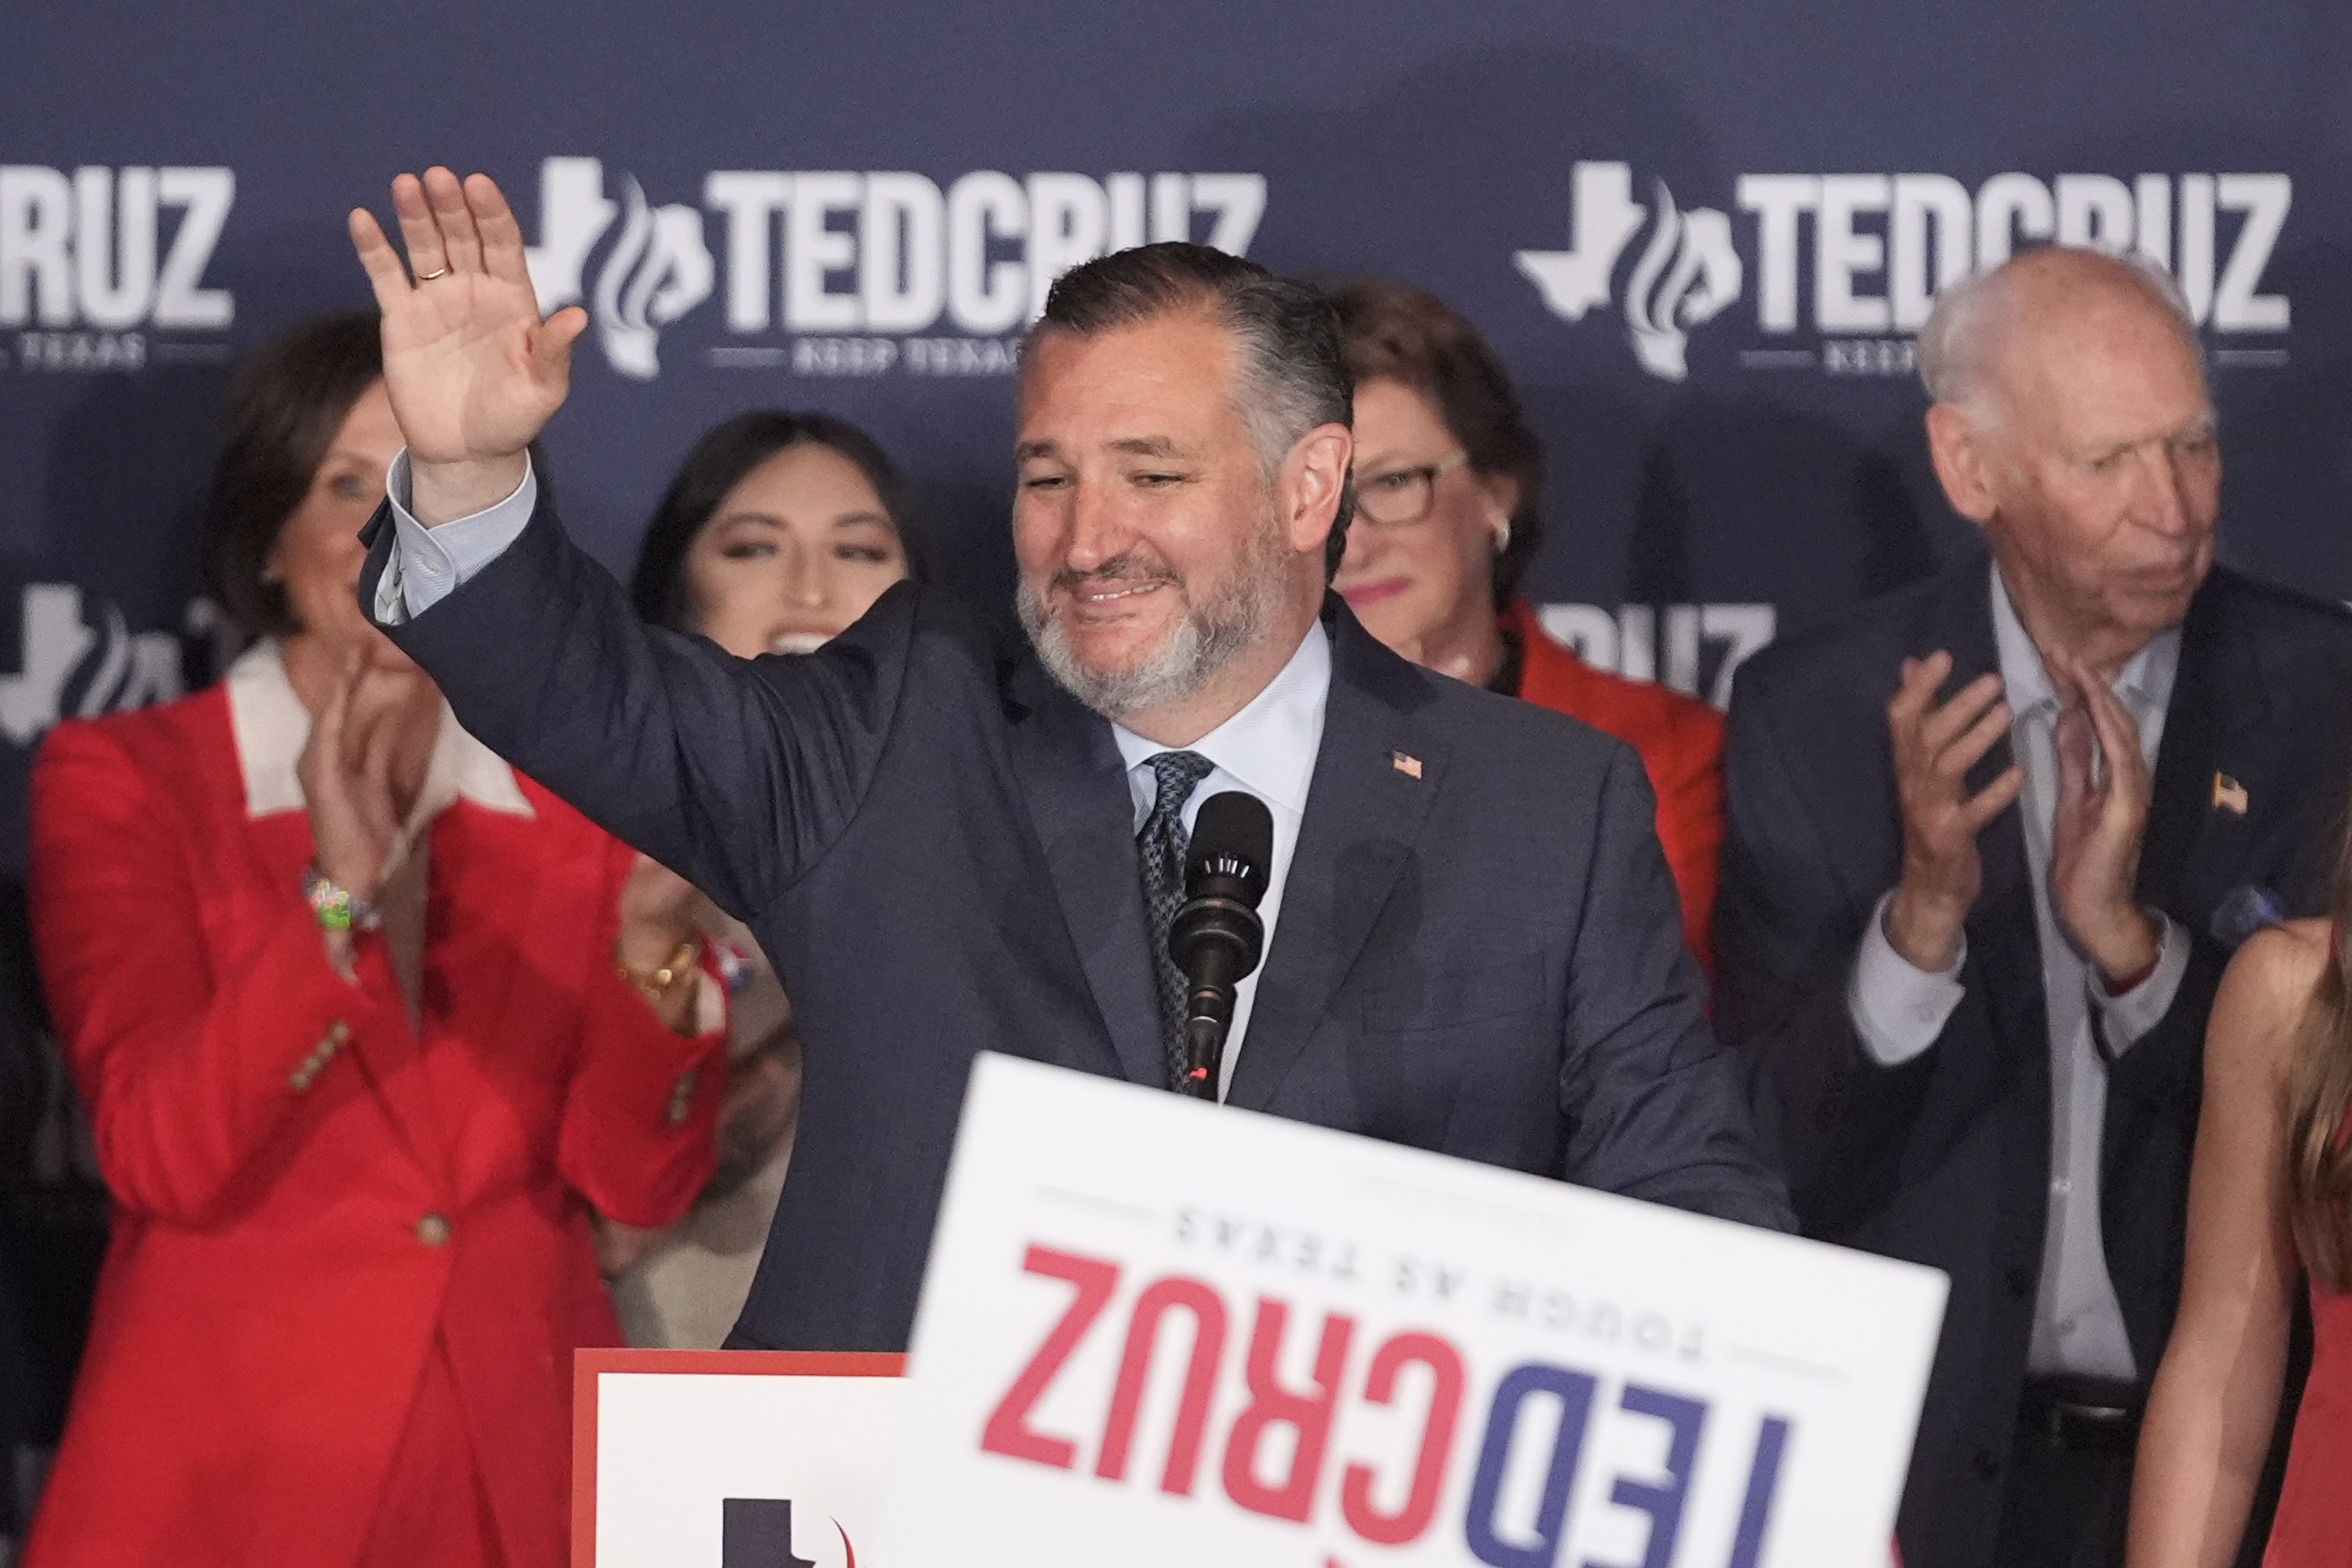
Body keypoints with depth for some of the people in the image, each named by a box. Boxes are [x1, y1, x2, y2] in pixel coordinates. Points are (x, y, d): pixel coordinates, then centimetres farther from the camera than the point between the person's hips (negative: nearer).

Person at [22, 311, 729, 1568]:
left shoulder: (575, 802, 6)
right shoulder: (121, 785, -2)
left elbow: (638, 1182, -1)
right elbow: (161, 1156, -14)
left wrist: (654, 946, -17)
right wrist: (336, 892, -25)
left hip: (521, 1464, 3)